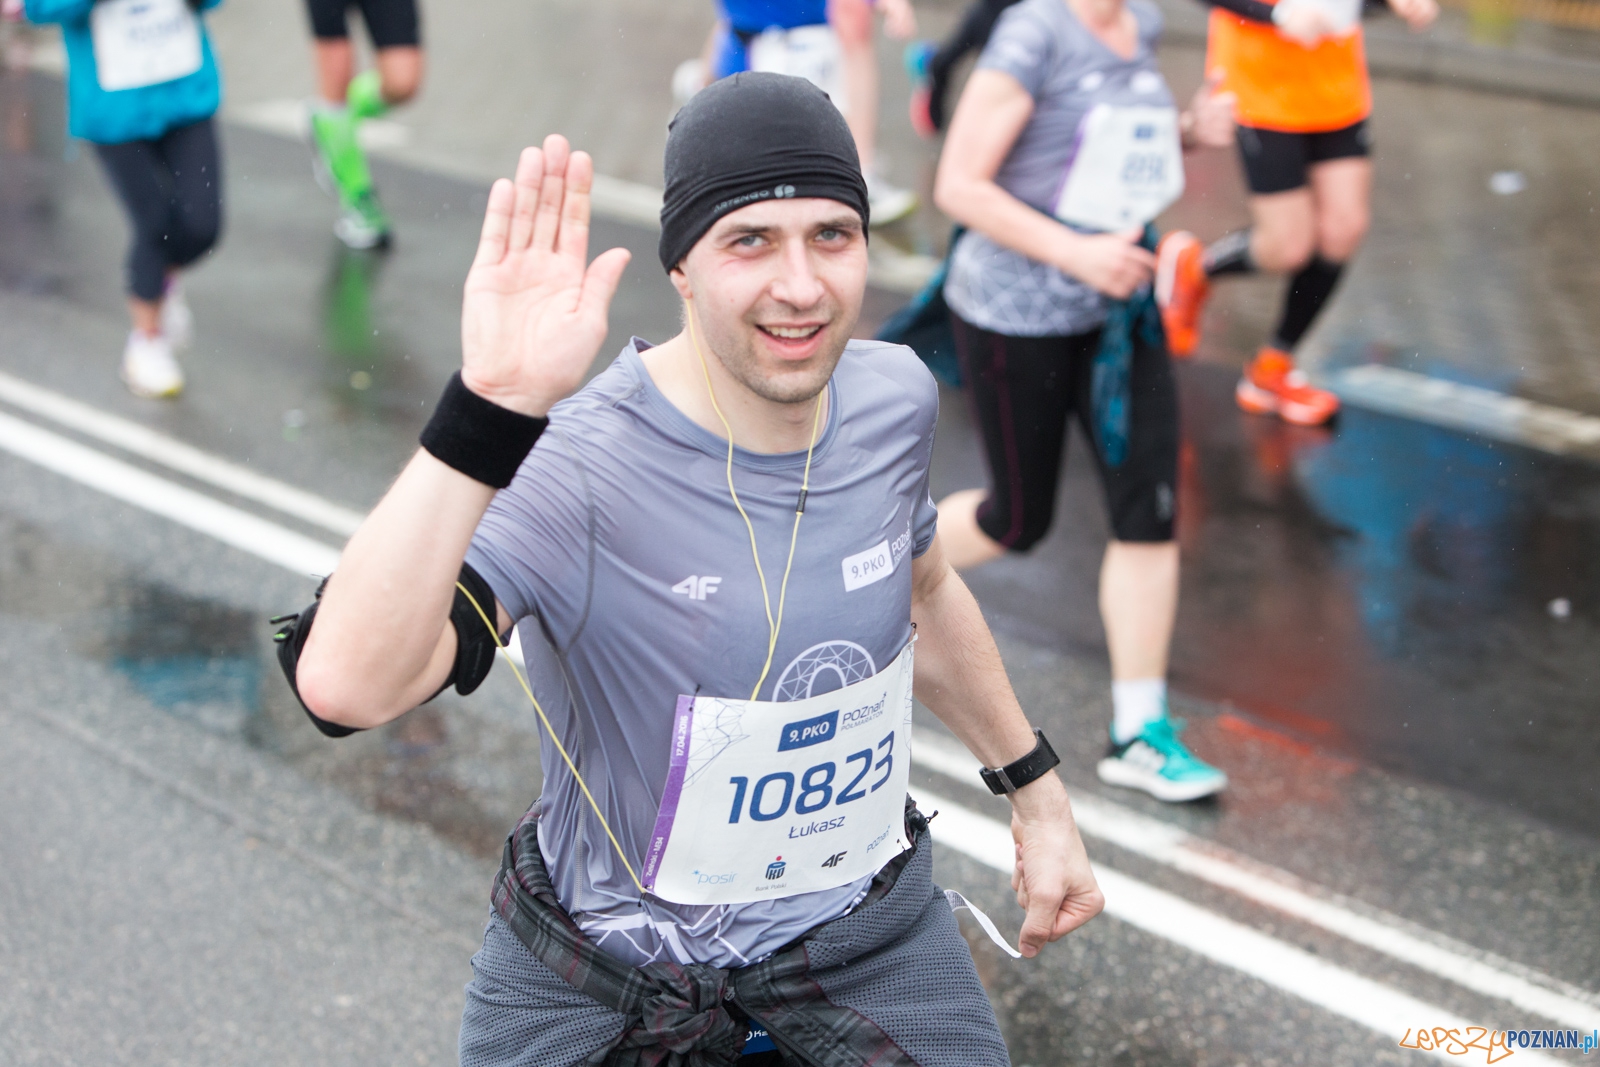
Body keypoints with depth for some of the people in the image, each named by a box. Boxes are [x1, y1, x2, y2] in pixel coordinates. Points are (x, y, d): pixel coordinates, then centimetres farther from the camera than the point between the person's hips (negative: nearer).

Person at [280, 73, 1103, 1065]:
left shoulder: (894, 397, -9)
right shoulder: (575, 466, -29)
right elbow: (345, 684, -45)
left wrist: (1038, 794, 18)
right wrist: (492, 406, -50)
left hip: (865, 932, 4)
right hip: (602, 977, -4)